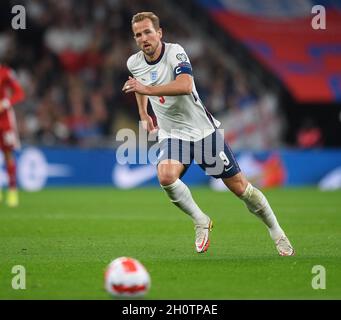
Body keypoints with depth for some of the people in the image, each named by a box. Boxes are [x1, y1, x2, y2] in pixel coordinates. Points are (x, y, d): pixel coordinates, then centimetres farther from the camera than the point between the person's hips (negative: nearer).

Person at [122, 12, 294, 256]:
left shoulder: (175, 52, -18)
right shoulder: (134, 63, 0)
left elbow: (185, 85, -37)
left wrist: (147, 89, -43)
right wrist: (143, 113, 25)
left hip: (203, 130, -3)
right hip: (172, 134, 3)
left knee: (240, 186, -1)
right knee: (166, 176, -29)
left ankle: (278, 235, 18)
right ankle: (201, 221, -7)